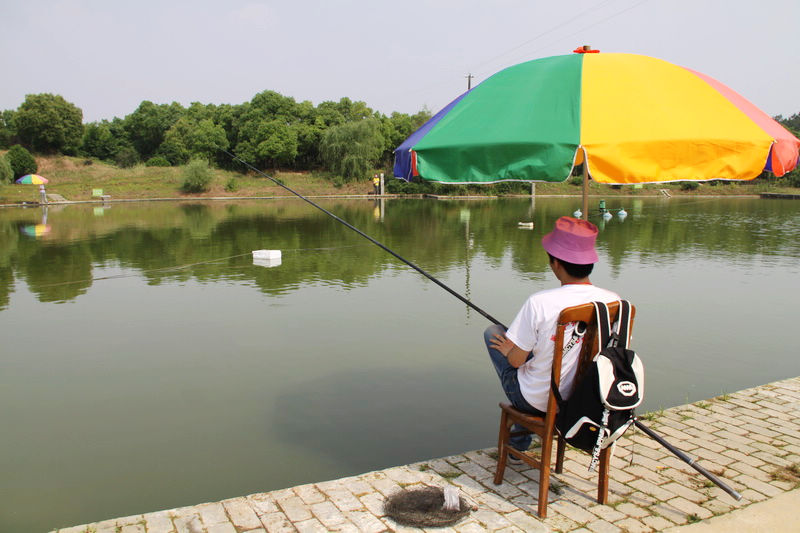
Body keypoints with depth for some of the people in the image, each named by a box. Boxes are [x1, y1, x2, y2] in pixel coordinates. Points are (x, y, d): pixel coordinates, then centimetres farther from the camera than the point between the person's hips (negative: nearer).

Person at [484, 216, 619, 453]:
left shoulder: (539, 303, -26)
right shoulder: (613, 302, -12)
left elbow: (516, 360, -17)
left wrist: (509, 350, 8)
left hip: (537, 402, -5)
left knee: (493, 333, 15)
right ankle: (520, 435, 39)